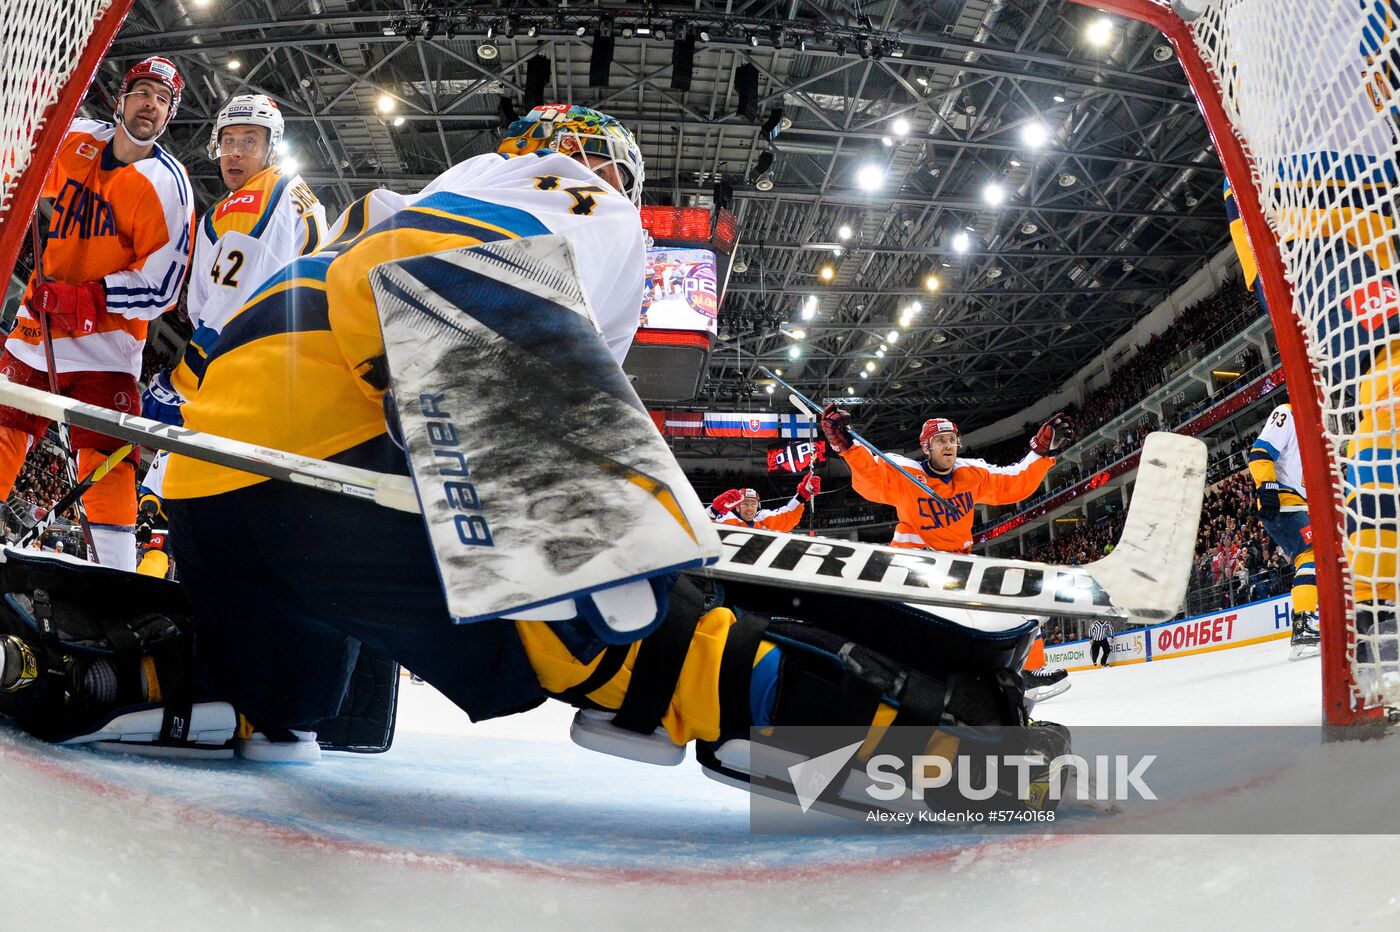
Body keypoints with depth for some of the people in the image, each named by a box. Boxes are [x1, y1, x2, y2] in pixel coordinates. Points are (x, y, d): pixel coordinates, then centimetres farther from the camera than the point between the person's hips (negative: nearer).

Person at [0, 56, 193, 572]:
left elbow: (159, 289, -15)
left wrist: (78, 298, -20)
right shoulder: (73, 140, 4)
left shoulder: (167, 186, -11)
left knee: (106, 472, -8)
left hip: (104, 342, -5)